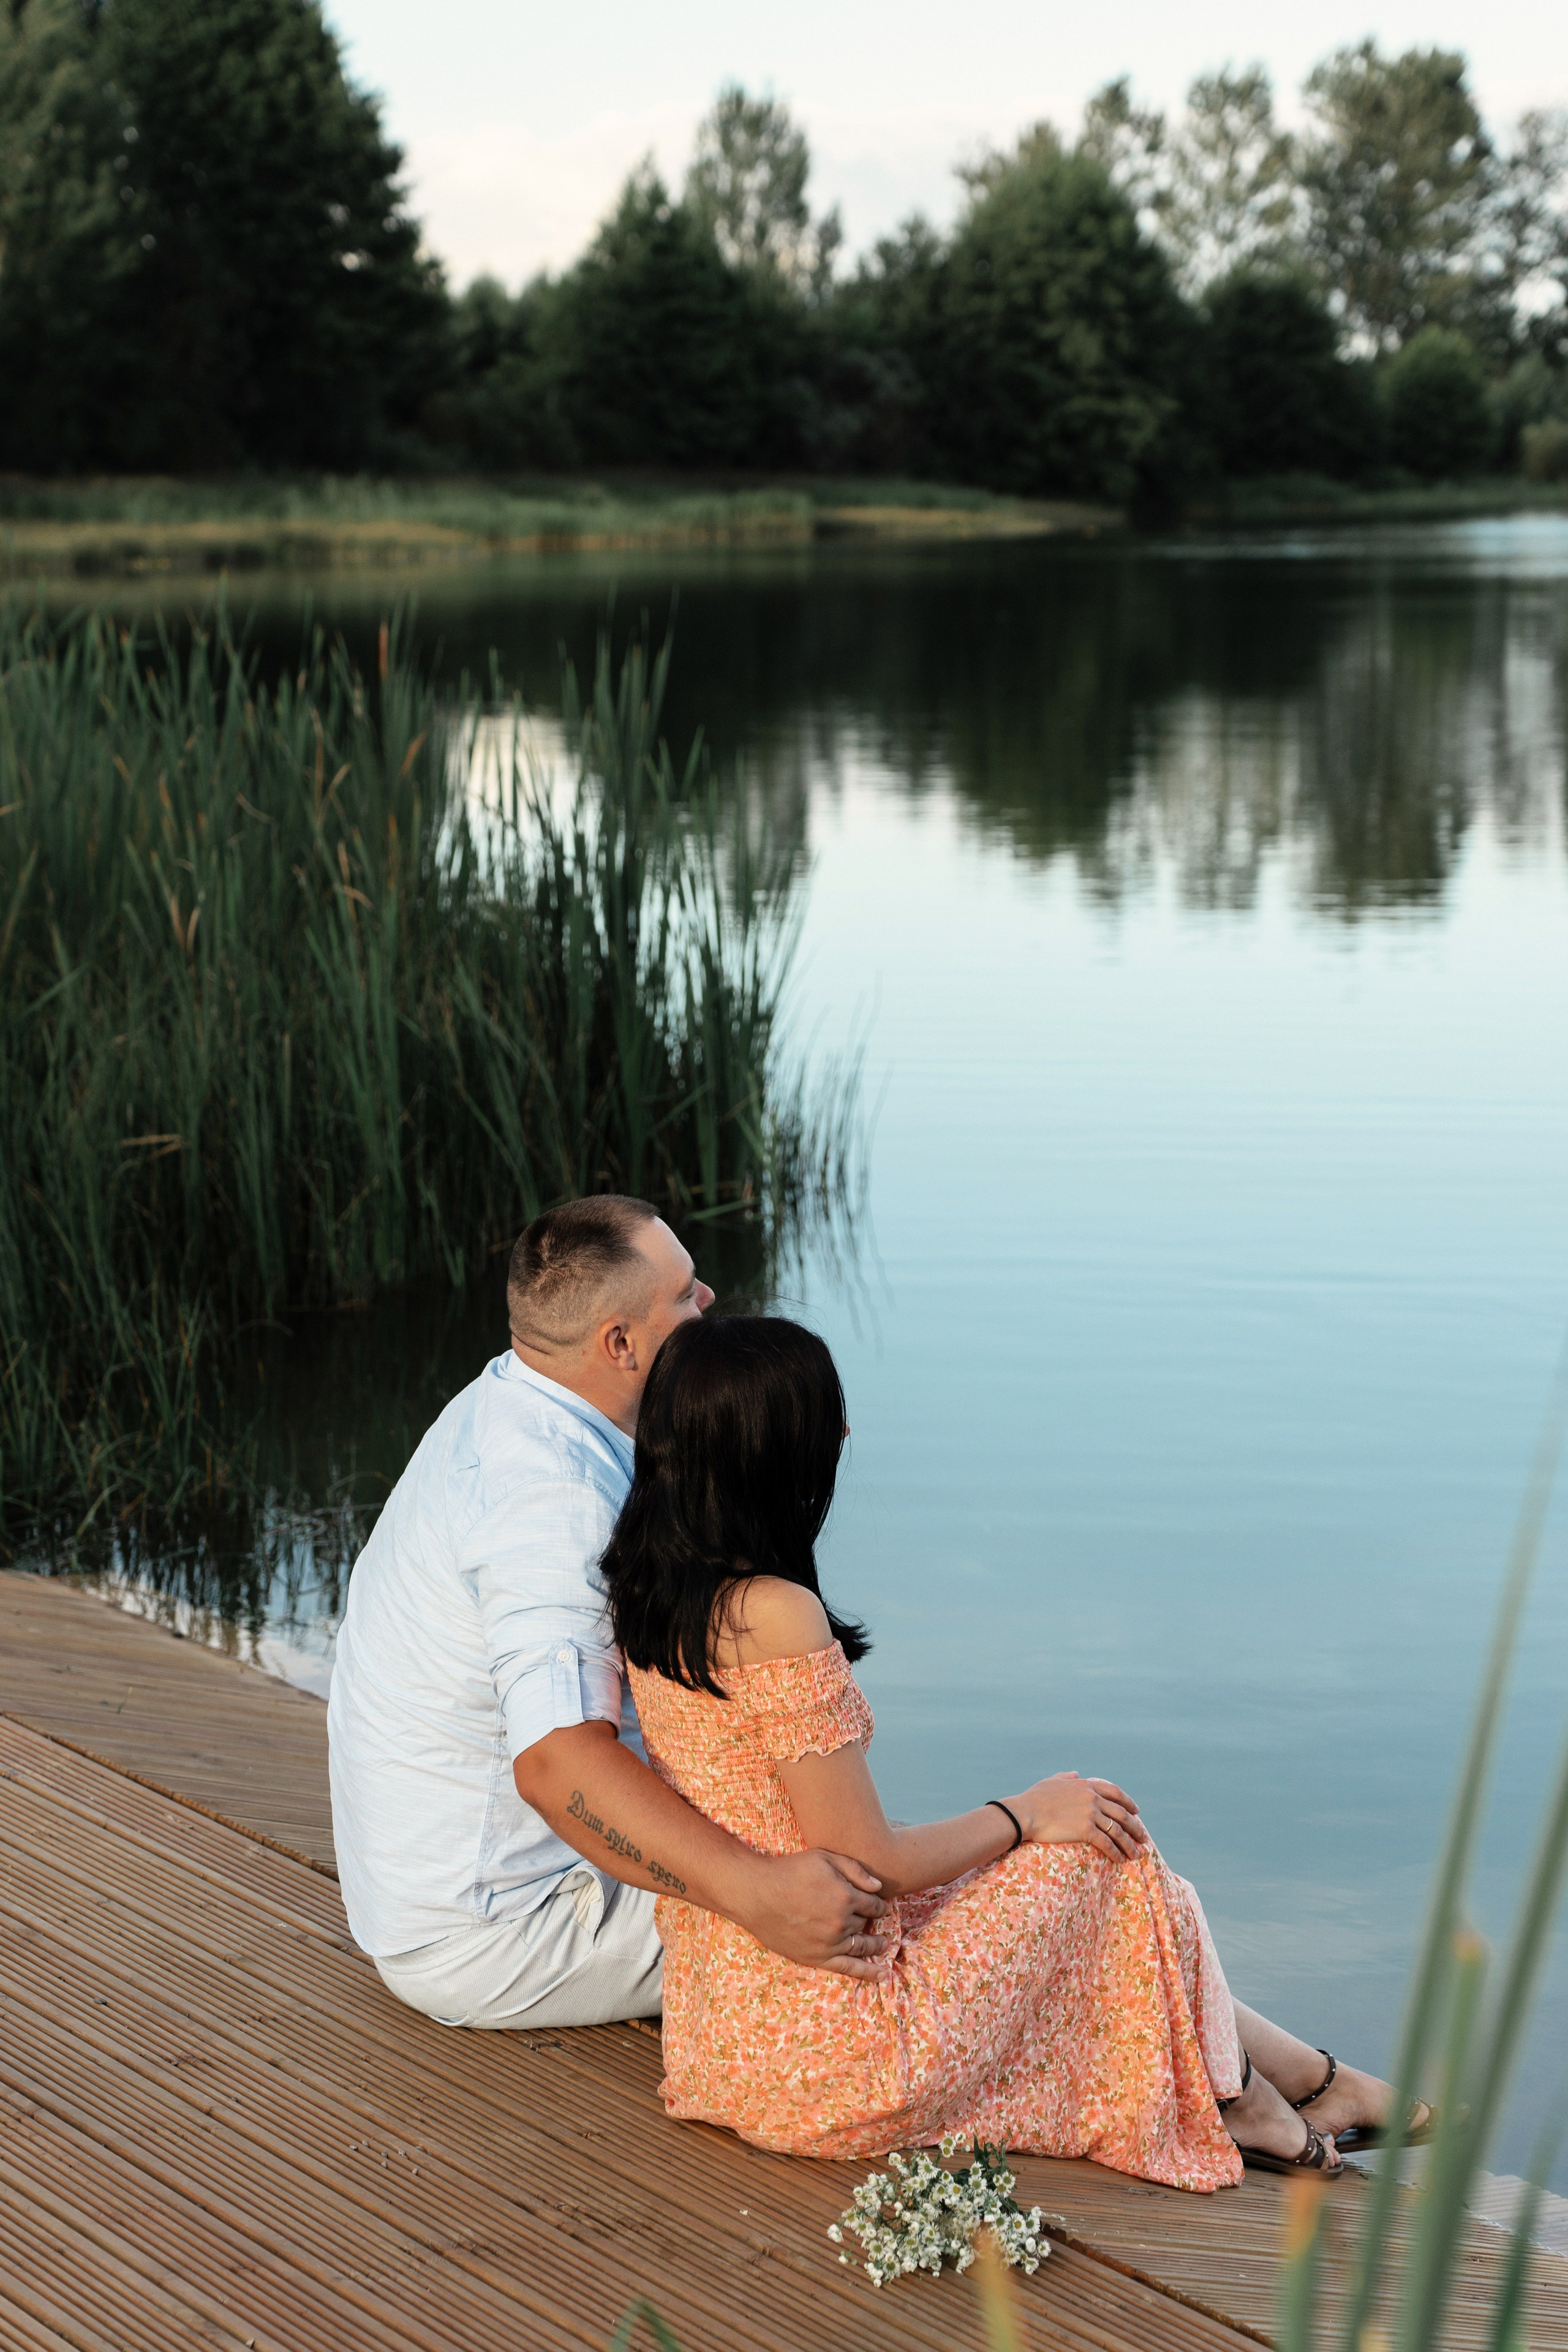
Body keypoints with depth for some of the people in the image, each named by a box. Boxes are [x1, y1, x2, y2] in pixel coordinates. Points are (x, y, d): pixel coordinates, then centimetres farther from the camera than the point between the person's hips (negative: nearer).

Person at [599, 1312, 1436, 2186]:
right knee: (1107, 1848, 7)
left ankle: (1304, 2072, 30)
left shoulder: (655, 1603, 4)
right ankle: (1232, 2096, 29)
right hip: (824, 2059, -9)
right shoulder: (777, 1615, -24)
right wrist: (1023, 1818, -4)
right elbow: (867, 1868, -19)